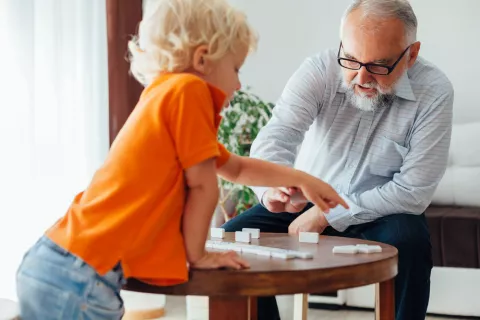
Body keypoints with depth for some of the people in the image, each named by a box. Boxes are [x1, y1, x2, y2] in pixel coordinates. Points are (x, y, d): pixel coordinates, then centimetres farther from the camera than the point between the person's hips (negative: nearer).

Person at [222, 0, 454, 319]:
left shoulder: (434, 92, -19)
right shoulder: (318, 71, -17)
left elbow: (413, 191, -19)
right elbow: (275, 137, -30)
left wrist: (329, 215, -22)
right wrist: (273, 187, -54)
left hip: (379, 211, -2)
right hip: (306, 200, 2)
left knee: (409, 241, -33)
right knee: (233, 236, -17)